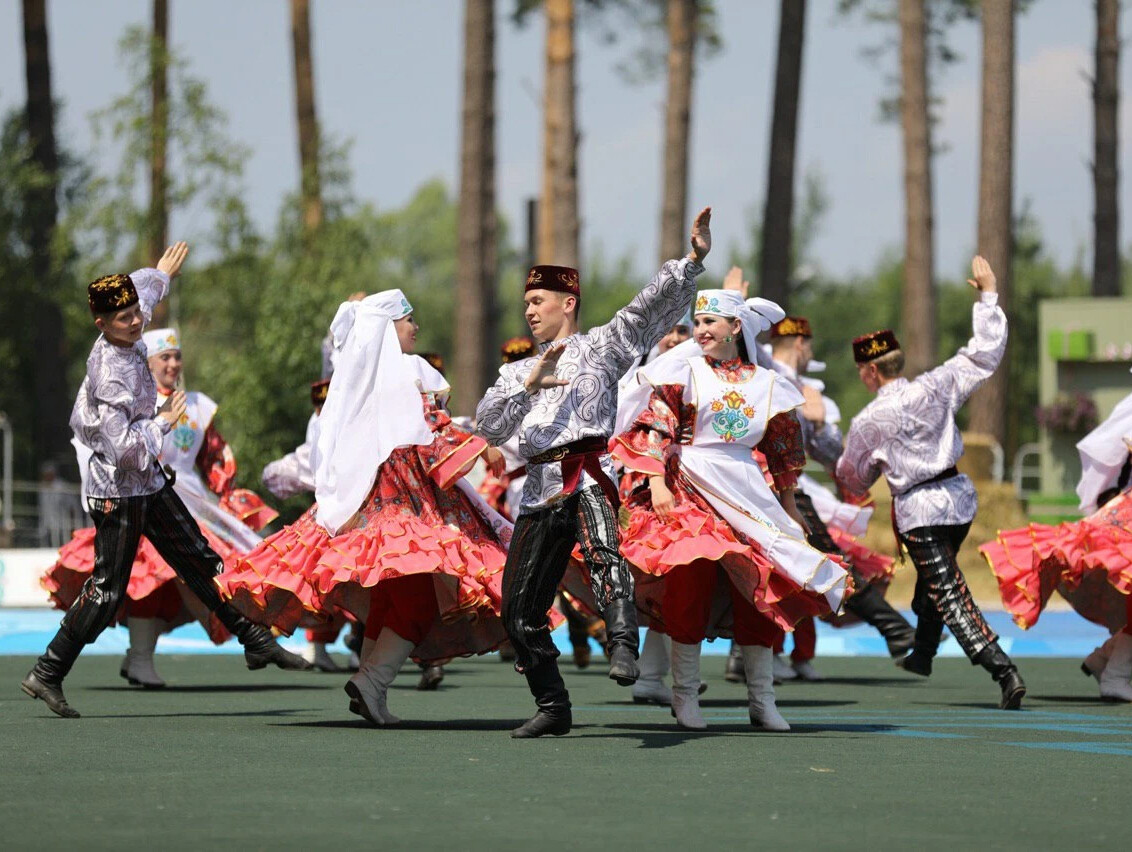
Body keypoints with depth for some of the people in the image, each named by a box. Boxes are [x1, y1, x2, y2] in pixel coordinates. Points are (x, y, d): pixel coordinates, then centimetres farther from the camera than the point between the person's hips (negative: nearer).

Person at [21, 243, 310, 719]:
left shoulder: (126, 342, -2)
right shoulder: (111, 375, -28)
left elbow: (141, 291, 23)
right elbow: (124, 447, -31)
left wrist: (162, 275, 42)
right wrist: (164, 422, -18)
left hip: (148, 481, 9)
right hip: (119, 488, -9)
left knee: (200, 561, 12)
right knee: (107, 589, -5)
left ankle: (256, 643, 18)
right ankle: (46, 675, 3)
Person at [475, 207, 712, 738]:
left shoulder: (599, 347, 13)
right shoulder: (516, 372, 27)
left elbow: (655, 305, 0)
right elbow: (488, 427, 8)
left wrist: (693, 261, -14)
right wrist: (529, 385, -7)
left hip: (588, 473, -6)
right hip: (540, 486, 6)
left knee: (601, 550, -36)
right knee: (520, 606, 4)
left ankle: (623, 646, -54)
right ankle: (552, 707, 16)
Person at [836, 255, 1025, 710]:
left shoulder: (869, 421, -9)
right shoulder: (936, 386, -2)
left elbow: (853, 480, 5)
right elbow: (985, 352, 4)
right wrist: (988, 295, 10)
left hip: (918, 507, -6)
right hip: (960, 494, 6)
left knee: (950, 596, -9)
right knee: (934, 576, 28)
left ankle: (1003, 670, -24)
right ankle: (921, 653, 45)